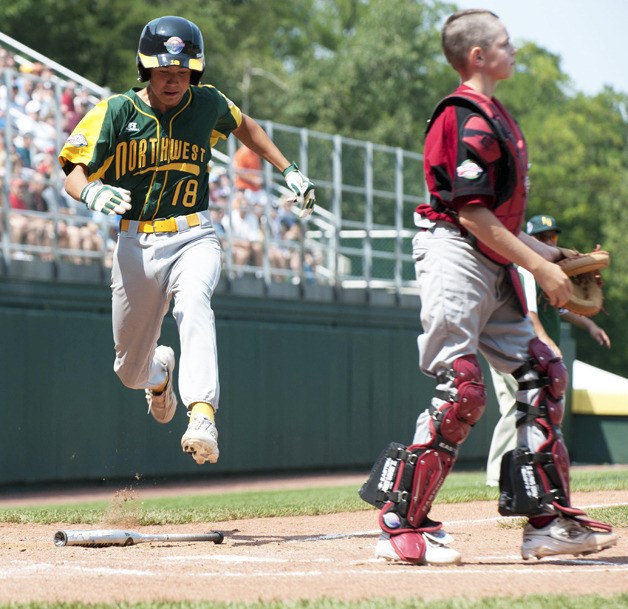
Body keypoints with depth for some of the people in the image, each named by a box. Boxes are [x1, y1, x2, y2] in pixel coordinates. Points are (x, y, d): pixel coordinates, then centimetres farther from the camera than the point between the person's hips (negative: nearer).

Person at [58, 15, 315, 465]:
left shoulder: (208, 104, 3)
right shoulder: (117, 112, -4)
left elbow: (244, 125, 25)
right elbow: (75, 172, -10)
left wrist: (289, 171, 21)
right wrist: (92, 193, -33)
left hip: (194, 238, -1)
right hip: (136, 245, 1)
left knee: (193, 302, -36)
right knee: (131, 372, 9)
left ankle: (203, 416, -49)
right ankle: (159, 372, 49)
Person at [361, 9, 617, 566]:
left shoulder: (494, 117, 18)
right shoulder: (468, 118, -14)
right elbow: (471, 213, -20)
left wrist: (549, 254, 16)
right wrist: (539, 267, -18)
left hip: (493, 266, 10)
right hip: (453, 253, -10)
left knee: (542, 373, 7)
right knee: (461, 389, -16)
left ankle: (548, 519, 10)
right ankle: (402, 525, -11)